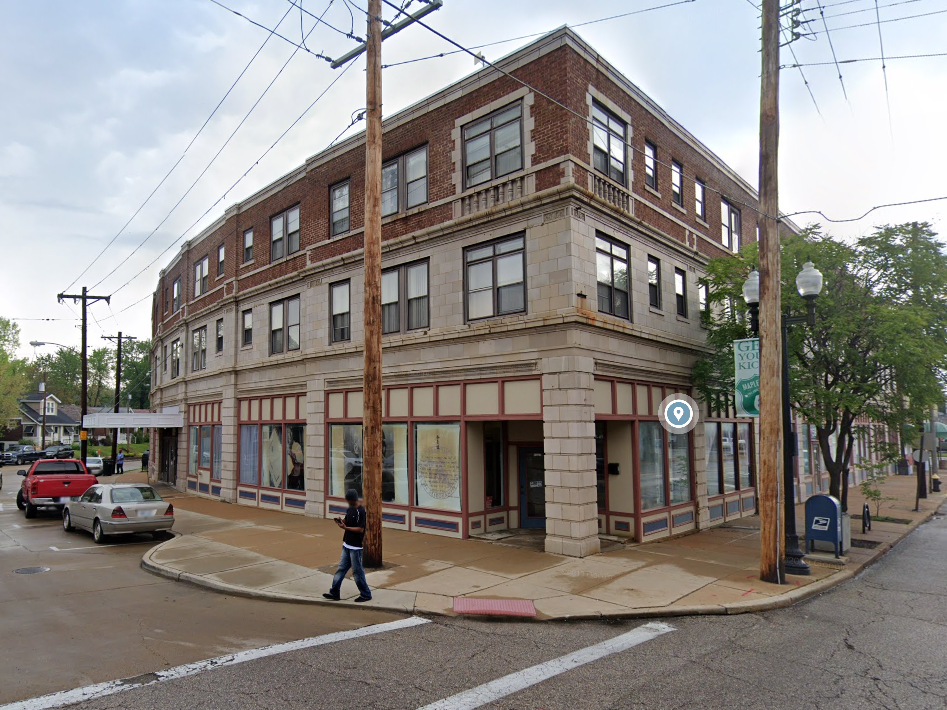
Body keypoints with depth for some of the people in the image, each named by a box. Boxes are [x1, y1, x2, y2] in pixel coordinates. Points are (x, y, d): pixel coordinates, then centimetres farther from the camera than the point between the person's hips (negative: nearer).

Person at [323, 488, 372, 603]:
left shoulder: (360, 511, -17)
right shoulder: (350, 509, 8)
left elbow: (360, 529, -20)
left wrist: (345, 527, -23)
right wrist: (341, 521, -4)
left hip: (355, 547, -8)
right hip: (347, 545, 8)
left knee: (357, 571, 1)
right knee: (341, 568, 12)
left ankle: (365, 594, 13)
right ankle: (334, 592, 20)